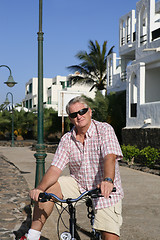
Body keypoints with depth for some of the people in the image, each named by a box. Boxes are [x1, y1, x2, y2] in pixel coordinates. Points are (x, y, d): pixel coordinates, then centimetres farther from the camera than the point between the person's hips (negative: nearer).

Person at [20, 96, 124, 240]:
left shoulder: (105, 130, -13)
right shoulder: (67, 139, -1)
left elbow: (110, 157, -29)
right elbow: (55, 168, -10)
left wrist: (107, 180, -49)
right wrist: (40, 188, -29)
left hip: (106, 192, -3)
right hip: (78, 185, 3)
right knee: (47, 190, -18)